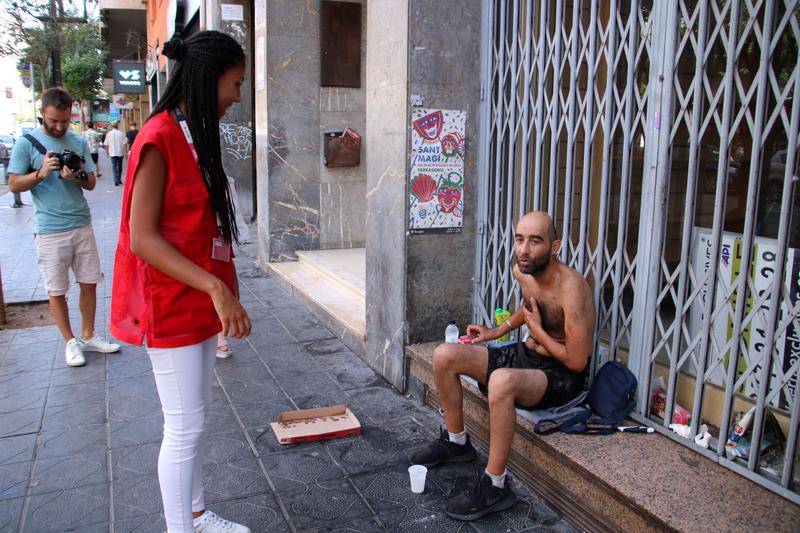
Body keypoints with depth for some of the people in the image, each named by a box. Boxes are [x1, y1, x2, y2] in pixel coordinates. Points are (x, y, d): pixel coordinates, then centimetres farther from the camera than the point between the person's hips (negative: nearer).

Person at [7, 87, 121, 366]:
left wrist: (76, 177, -14)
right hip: (50, 230, -3)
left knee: (89, 283, 10)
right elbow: (14, 185, -3)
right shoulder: (27, 143, -3)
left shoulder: (78, 142, 7)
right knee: (56, 290, 5)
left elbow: (91, 183, 8)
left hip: (82, 225, 4)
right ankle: (70, 342, 20)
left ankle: (88, 336, 25)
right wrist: (42, 173, -18)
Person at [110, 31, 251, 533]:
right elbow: (141, 237, -21)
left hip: (203, 301, 9)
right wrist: (216, 288, -27)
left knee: (196, 418, 18)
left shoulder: (199, 136, 11)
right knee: (184, 427, 1)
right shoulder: (159, 139, -16)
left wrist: (226, 294, 15)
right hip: (172, 305, -9)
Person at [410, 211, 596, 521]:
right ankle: (456, 441, 16)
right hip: (525, 354, 8)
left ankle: (495, 486, -24)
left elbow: (577, 362, -25)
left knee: (501, 380, -40)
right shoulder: (521, 271, -3)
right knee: (444, 356, -3)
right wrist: (496, 332, 15)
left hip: (563, 376, -8)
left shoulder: (571, 288, -28)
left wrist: (536, 329, -17)